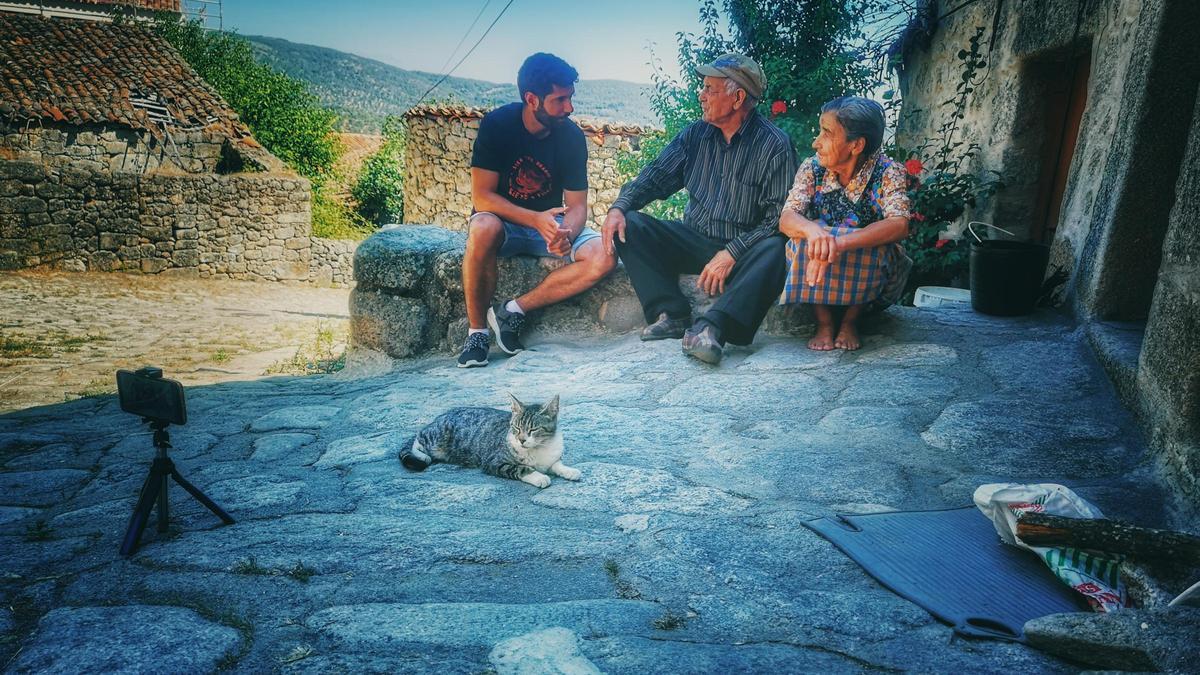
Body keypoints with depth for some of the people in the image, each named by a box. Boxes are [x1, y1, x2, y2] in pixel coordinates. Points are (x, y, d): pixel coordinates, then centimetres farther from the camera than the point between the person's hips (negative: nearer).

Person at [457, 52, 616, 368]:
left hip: (548, 221, 3)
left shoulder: (572, 136, -8)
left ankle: (513, 309, -17)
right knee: (484, 229, -39)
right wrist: (536, 220, -33)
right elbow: (482, 196, -19)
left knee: (604, 257, -23)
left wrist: (565, 233, -31)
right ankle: (477, 330, -20)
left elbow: (577, 205, -7)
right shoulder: (497, 124, -16)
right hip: (503, 220, -3)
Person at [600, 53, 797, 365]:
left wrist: (732, 253, -26)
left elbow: (780, 216, -15)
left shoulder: (774, 144, -9)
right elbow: (655, 176, 8)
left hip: (744, 248, -4)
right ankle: (672, 314, -23)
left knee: (775, 250, -36)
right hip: (693, 241, 5)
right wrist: (619, 207, -11)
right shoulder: (696, 134, 7)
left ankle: (711, 327, -47)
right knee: (630, 226, -14)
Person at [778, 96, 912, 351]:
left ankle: (850, 320, -9)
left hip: (872, 274, -1)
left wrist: (839, 243, -46)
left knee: (879, 248, -31)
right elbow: (786, 218, -19)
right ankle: (824, 322, -12)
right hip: (813, 281, 2)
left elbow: (899, 225, -30)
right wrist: (813, 231, -44)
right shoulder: (813, 168, -6)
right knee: (807, 239, -26)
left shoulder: (888, 172, -13)